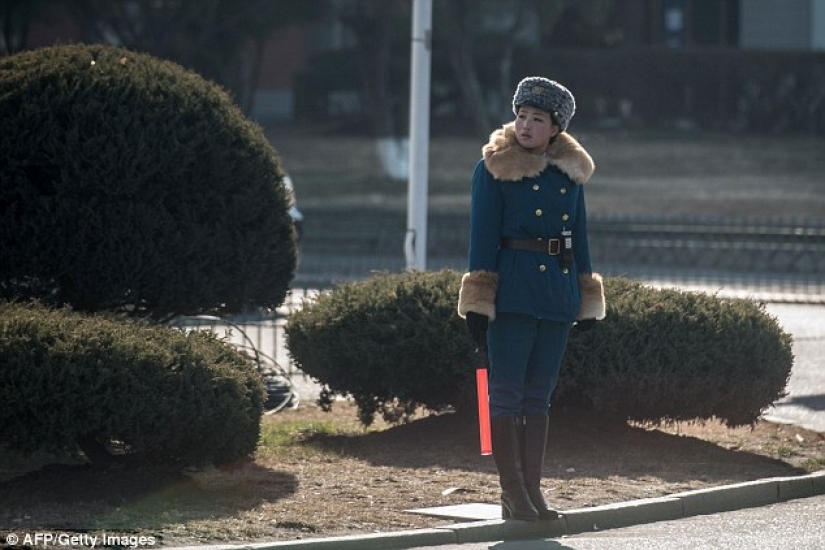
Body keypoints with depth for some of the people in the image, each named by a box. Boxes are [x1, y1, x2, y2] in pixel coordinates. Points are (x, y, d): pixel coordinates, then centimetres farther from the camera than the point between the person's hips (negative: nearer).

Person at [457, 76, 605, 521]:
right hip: (512, 292, -5)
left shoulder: (571, 172, 10)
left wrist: (587, 300, 13)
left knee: (539, 393, 9)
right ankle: (512, 492, 0)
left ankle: (532, 488, 13)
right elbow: (482, 237, -6)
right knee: (507, 391, -3)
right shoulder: (495, 169, -3)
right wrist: (478, 302, -11)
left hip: (557, 292, 5)